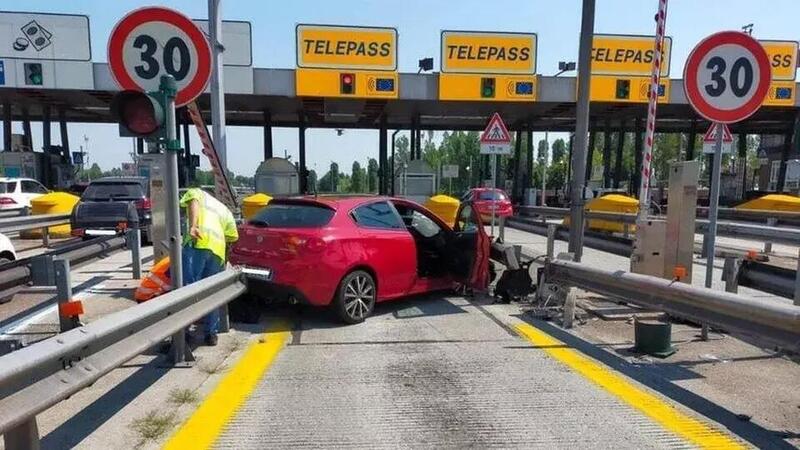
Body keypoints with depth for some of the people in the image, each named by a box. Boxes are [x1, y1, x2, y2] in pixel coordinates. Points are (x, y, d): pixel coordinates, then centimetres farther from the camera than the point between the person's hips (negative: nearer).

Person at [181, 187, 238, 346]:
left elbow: (192, 202, -2)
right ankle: (211, 334, 17)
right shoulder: (224, 209, 37)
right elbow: (234, 236, 27)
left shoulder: (196, 192, 24)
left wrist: (192, 226, -17)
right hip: (218, 249, 5)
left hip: (197, 243, -5)